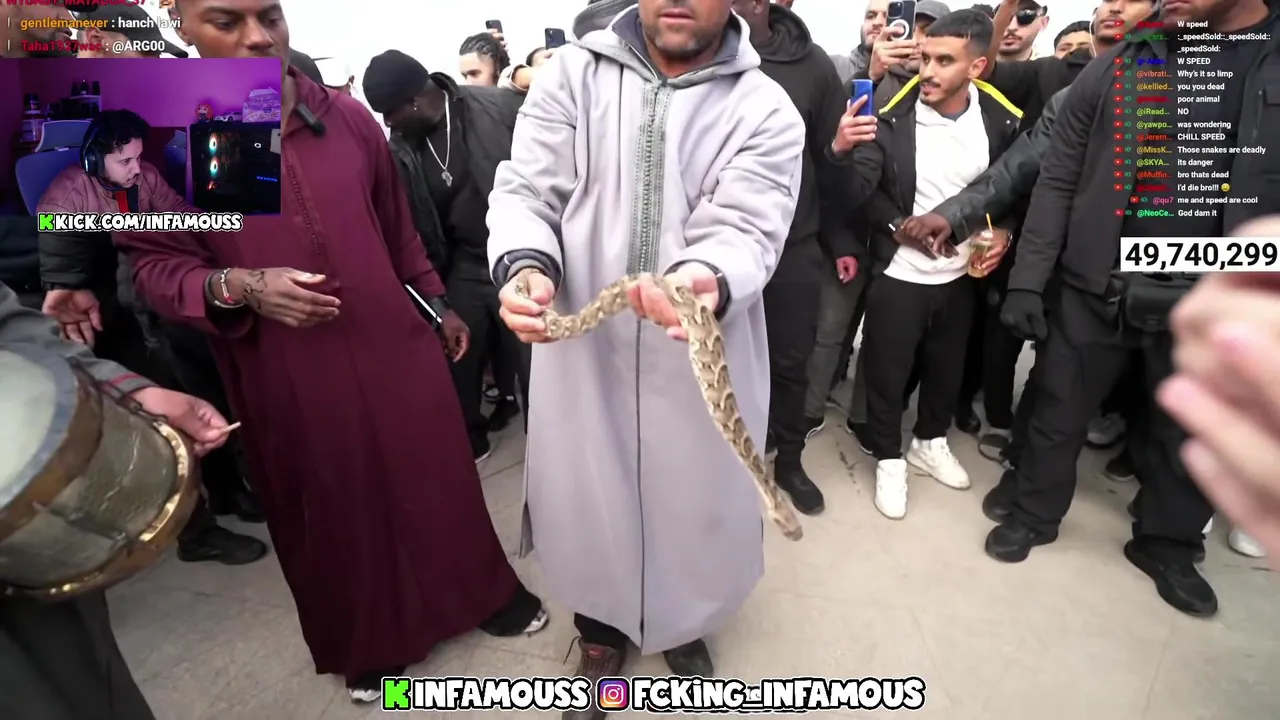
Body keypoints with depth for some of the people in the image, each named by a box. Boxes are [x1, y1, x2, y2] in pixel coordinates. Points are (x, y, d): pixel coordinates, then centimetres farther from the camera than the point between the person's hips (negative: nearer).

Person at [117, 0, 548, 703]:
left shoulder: (350, 118, 2)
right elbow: (154, 265, -2)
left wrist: (438, 304, 17)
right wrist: (239, 288, -21)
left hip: (394, 345, 2)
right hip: (286, 378, -1)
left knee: (436, 474, 13)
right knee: (334, 505, 14)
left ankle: (482, 590, 39)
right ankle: (369, 640, 40)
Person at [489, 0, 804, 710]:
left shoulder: (766, 110, -2)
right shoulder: (573, 74, 1)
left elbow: (743, 227, -15)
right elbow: (524, 191, -4)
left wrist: (707, 280, -38)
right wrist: (526, 264, -26)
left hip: (699, 365, 0)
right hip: (582, 352, 1)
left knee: (691, 502, 16)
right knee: (587, 498, 16)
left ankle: (681, 625, 52)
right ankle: (600, 631, 49)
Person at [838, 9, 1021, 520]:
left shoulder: (1003, 119, -3)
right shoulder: (895, 114, -15)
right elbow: (858, 185, -17)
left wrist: (1003, 231, -6)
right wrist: (899, 225, -28)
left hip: (962, 272, 4)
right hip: (899, 272, -4)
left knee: (947, 368, 19)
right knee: (887, 371, 6)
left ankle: (931, 442, 43)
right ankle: (889, 459, 27)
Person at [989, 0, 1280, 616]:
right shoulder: (1116, 69, 1)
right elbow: (1057, 182, -1)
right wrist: (1027, 278, -8)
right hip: (1091, 288, 0)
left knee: (1191, 436, 16)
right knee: (1057, 415, 11)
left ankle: (1168, 544, 38)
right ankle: (1034, 514, 33)